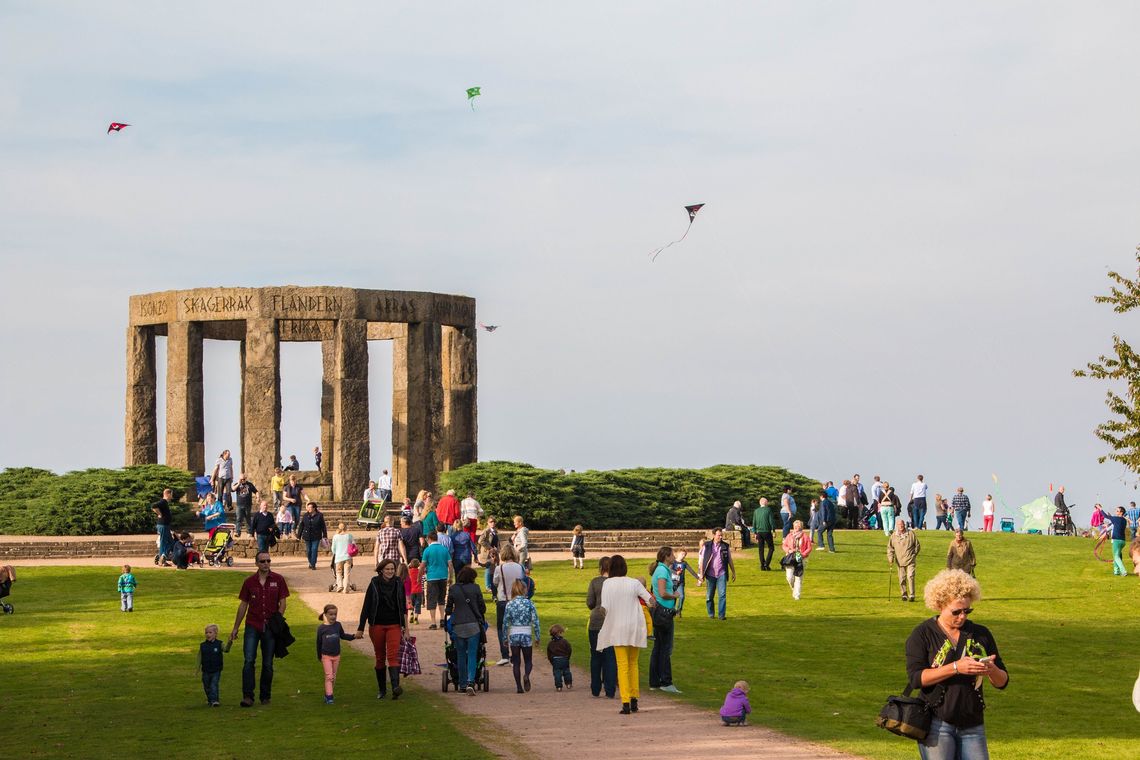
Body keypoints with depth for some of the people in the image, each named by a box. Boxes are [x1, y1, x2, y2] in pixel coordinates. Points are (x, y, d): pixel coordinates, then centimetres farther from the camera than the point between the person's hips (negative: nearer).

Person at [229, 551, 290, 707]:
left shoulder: (278, 580, 2)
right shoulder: (249, 582, 4)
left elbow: (282, 602, 4)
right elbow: (243, 605, 11)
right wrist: (235, 628, 11)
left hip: (270, 628, 0)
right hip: (252, 625, 0)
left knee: (268, 664, 6)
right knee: (248, 660, -12)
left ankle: (265, 696, 16)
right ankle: (247, 696, -15)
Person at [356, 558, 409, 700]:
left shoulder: (398, 584, 3)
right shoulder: (374, 584, -3)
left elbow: (403, 607, 10)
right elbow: (366, 607, -1)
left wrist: (405, 627, 9)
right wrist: (360, 628, -3)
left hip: (394, 625, 0)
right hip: (377, 625, 0)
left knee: (393, 655, -15)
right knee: (380, 658, 9)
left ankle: (396, 687, -29)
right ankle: (381, 689, 21)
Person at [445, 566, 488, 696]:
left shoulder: (453, 589, 1)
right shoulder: (475, 588, -2)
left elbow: (448, 609, 7)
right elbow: (482, 607, 5)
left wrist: (447, 613, 31)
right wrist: (482, 619, 25)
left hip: (458, 625, 1)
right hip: (473, 624, -1)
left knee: (461, 655, 11)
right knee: (472, 654, -1)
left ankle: (463, 684, 13)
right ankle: (470, 681, -18)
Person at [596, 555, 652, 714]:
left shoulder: (607, 584, -7)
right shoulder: (634, 583, -6)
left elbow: (605, 607, -10)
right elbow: (650, 600, -5)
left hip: (617, 629, -2)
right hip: (634, 628, 2)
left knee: (622, 665, 1)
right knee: (633, 663, 18)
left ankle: (625, 703, -9)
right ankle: (634, 700, 21)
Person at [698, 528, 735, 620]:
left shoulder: (725, 546, 4)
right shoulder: (707, 546, 0)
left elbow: (730, 560, 14)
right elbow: (701, 560, 2)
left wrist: (733, 573, 17)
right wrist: (701, 574, -2)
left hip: (721, 574, 0)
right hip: (710, 574, 0)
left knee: (722, 594, -11)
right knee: (709, 596, 7)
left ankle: (721, 615, -9)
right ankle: (710, 614, 23)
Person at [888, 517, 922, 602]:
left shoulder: (911, 534, 1)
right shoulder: (893, 536, 5)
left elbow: (917, 546, 10)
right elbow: (890, 547, 11)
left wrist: (914, 554, 3)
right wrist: (890, 558, 0)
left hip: (910, 560, -2)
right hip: (900, 561, 2)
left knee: (910, 577, -13)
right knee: (902, 579, 4)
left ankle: (911, 595, -10)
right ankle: (904, 594, 18)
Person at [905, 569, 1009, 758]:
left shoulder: (981, 634, 9)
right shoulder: (923, 634, 0)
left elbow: (1002, 682, 11)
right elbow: (915, 678, -14)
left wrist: (992, 670, -14)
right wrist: (956, 667, -22)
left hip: (972, 725, 4)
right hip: (937, 723, -4)